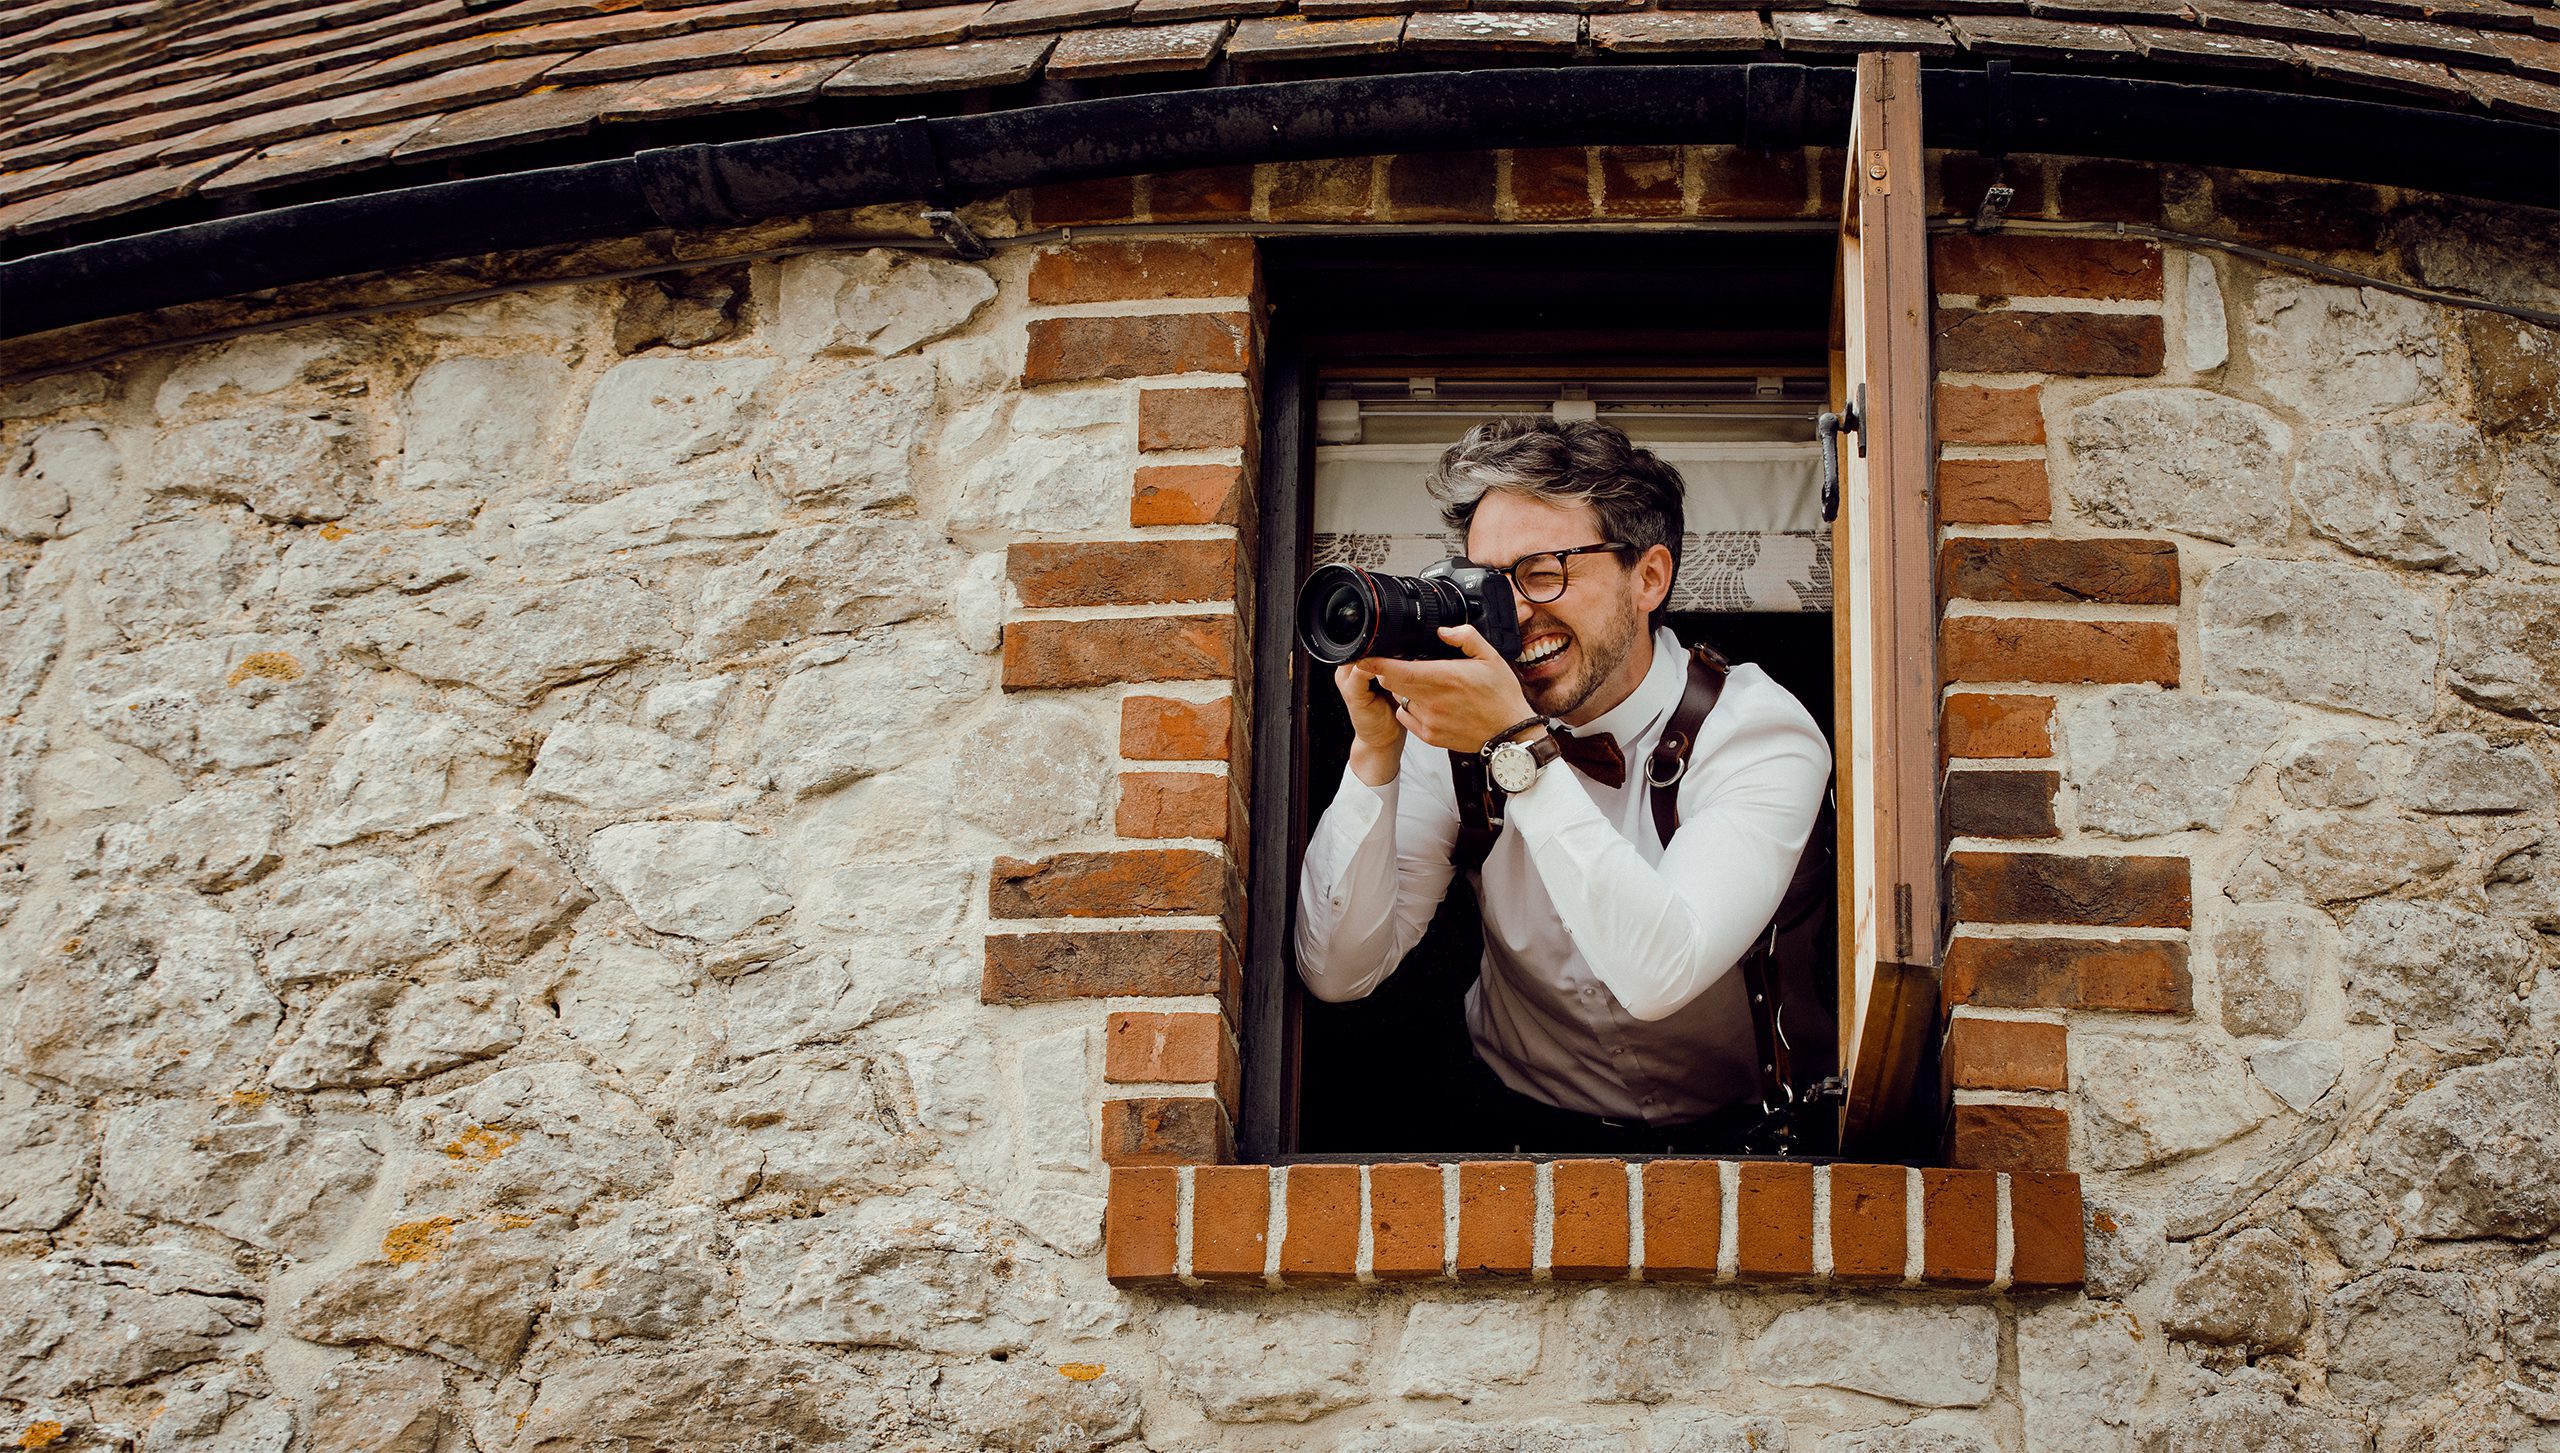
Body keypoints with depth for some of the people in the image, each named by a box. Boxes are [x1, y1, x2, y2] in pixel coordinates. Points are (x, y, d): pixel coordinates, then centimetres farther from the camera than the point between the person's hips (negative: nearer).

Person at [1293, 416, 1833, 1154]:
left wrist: (1520, 747, -32)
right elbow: (1337, 974, -11)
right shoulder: (1458, 720, -5)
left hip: (1719, 1135, -3)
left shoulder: (1760, 733, -14)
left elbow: (1661, 976, -31)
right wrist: (1375, 748, -22)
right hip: (1512, 1119, 3)